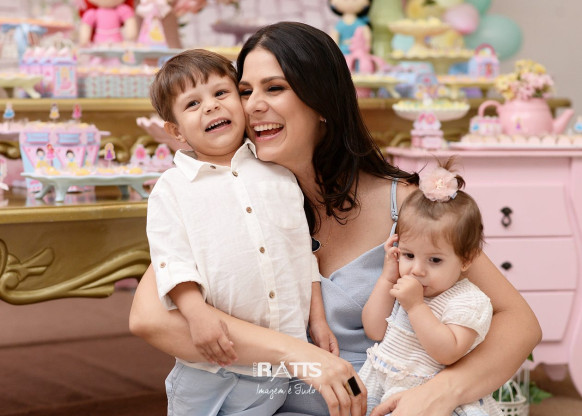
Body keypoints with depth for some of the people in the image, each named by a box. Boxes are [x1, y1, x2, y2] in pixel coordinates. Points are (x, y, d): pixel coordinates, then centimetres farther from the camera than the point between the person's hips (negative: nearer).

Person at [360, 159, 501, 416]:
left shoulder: (469, 302, -10)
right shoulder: (403, 286, 12)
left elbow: (447, 353, -21)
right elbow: (374, 331, 9)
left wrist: (415, 305, -23)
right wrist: (387, 278, 2)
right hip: (378, 383, 6)